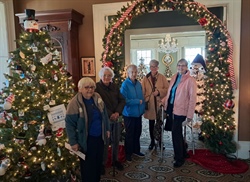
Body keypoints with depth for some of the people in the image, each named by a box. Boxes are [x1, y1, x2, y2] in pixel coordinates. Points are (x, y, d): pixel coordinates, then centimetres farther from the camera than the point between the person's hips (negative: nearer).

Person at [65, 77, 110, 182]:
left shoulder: (97, 98, -2)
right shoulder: (75, 103, -19)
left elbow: (104, 114, 11)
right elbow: (69, 124, -16)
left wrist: (107, 129, 13)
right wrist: (73, 142, -14)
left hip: (99, 137, 6)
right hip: (86, 140, -6)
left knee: (98, 162, 22)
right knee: (88, 166, 10)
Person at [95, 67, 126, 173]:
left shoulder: (115, 86, 5)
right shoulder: (97, 87, -9)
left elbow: (122, 100, 4)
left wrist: (117, 112, -11)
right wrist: (110, 115, -18)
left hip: (117, 117, 5)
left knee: (116, 140, 13)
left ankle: (115, 160, 32)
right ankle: (102, 163, 23)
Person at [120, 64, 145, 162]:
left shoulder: (138, 83, 3)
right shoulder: (125, 84, -15)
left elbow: (142, 97, 9)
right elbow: (124, 100, -21)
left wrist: (142, 108, -2)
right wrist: (138, 101, -19)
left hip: (138, 112, 6)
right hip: (129, 113, -5)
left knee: (137, 132, 17)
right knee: (129, 134, 9)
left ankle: (136, 150, 37)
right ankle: (128, 153, 26)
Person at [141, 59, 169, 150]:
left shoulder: (162, 77, 1)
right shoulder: (145, 78, 3)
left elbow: (167, 89, -3)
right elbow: (142, 91, 0)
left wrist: (159, 91, -17)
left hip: (160, 104, 0)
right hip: (149, 104, 1)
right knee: (151, 124, 11)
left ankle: (160, 141, 26)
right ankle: (152, 141, 26)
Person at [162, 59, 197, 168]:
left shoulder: (190, 80, -10)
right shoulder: (174, 77, 10)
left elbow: (193, 98, -13)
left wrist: (190, 115, -16)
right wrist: (163, 102, 5)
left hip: (180, 111, -7)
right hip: (171, 108, 7)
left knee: (176, 133, -4)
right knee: (177, 132, 17)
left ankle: (179, 158, 13)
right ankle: (183, 152, 38)